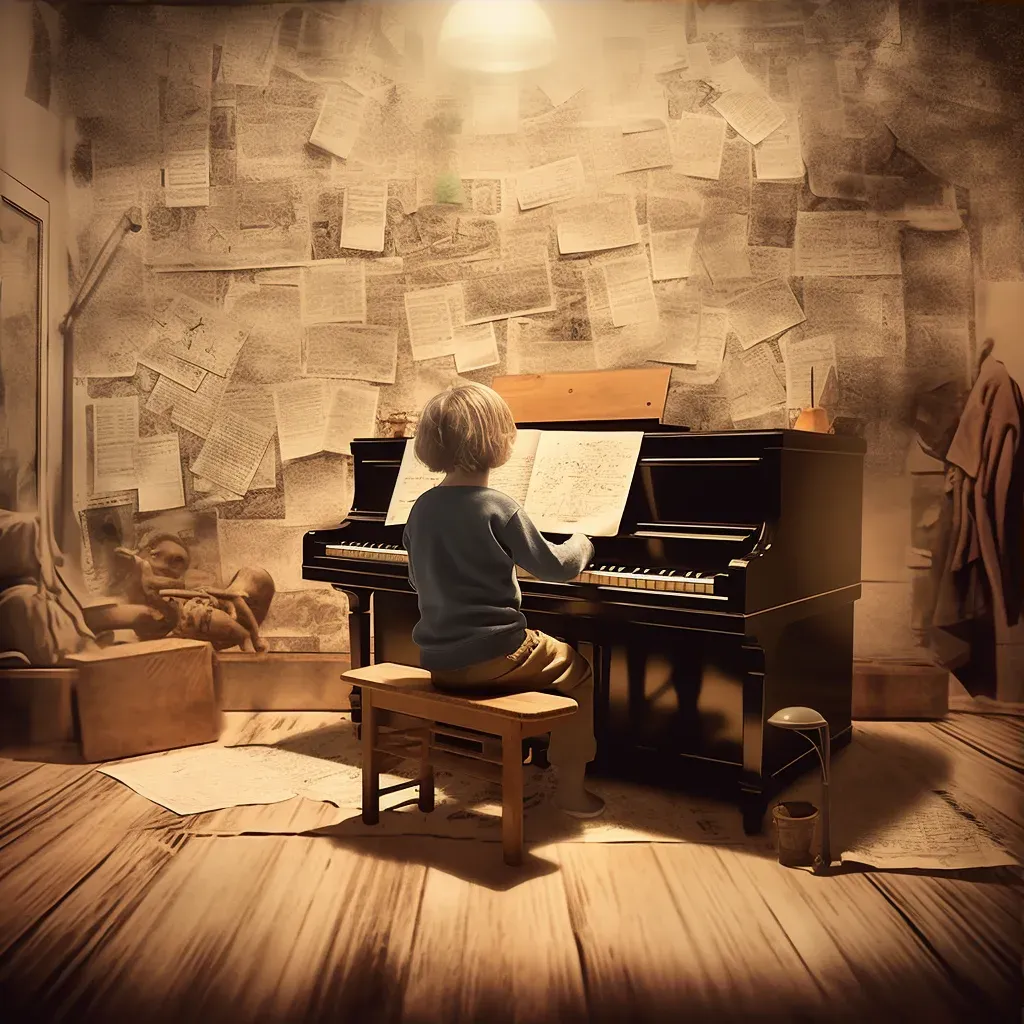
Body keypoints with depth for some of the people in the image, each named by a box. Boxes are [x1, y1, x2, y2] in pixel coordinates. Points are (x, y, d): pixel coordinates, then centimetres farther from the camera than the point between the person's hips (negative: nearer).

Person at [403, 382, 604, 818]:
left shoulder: (421, 508, 1)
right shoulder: (500, 509, -17)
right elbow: (555, 567, -8)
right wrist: (583, 544, 12)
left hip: (438, 659, 7)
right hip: (492, 656, -7)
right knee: (579, 672, 15)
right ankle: (571, 786, 15)